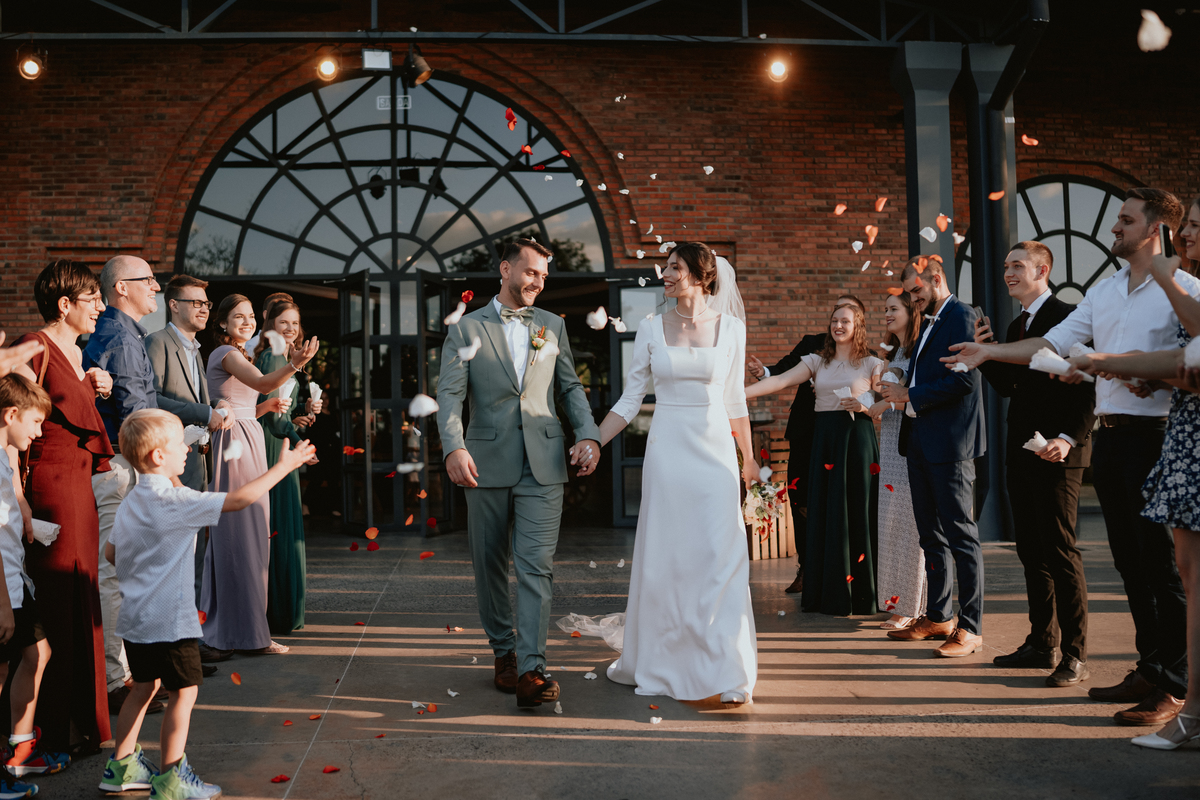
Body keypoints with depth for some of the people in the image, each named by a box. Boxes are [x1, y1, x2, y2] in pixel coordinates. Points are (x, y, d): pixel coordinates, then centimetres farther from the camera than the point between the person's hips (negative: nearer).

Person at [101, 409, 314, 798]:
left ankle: (121, 767, 31)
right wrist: (283, 466, -19)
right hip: (170, 619, -9)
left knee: (144, 686, 21)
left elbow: (110, 552, 15)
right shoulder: (174, 501, -19)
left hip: (135, 617, 9)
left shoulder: (131, 500, 7)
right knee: (184, 692, 2)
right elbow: (237, 499, -25)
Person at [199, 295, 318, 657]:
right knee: (244, 538, -8)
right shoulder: (225, 353, -8)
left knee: (231, 538, 13)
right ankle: (249, 634, -3)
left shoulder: (237, 355, 22)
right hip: (236, 445, -10)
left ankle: (223, 626, 21)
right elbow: (263, 383, -27)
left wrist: (266, 406, 9)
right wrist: (293, 365, -43)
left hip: (246, 446, 10)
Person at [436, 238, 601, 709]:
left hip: (543, 464, 1)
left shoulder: (553, 326, 13)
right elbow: (450, 394, -4)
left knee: (536, 566, -6)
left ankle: (531, 669, -7)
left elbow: (570, 387, 14)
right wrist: (454, 447, -20)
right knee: (490, 566, 10)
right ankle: (503, 652, 27)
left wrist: (588, 435, -2)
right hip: (487, 463, 0)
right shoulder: (467, 328, 5)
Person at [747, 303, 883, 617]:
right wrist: (738, 393, -12)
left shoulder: (872, 364, 5)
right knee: (823, 513, 2)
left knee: (856, 513, -3)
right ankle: (827, 593, 12)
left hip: (857, 439, -3)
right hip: (825, 439, 3)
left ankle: (859, 594, 9)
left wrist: (864, 405, -16)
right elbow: (780, 381, -1)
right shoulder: (817, 362, 11)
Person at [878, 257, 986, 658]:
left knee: (960, 534, -5)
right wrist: (900, 392, 5)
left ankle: (971, 627, 1)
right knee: (931, 534, 14)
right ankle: (938, 616, 24)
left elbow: (964, 380, -19)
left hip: (950, 443, -10)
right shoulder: (929, 324, 20)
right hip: (922, 442, 10)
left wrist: (910, 396, -14)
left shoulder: (962, 317, -9)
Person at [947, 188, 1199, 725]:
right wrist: (990, 352, 8)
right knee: (1130, 559, 12)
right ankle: (1149, 668, 23)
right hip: (1110, 436, 7)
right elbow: (1055, 343, 15)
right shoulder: (1103, 291, 16)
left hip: (1153, 435, -7)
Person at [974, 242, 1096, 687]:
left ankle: (1074, 656, 1)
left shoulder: (1066, 317, -8)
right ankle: (1043, 644, 20)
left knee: (1060, 550, -6)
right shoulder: (1016, 326, 18)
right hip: (1021, 450, 8)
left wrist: (1069, 438, -23)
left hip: (1056, 452, -8)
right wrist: (984, 351, 5)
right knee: (1032, 551, 11)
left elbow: (1085, 388, -13)